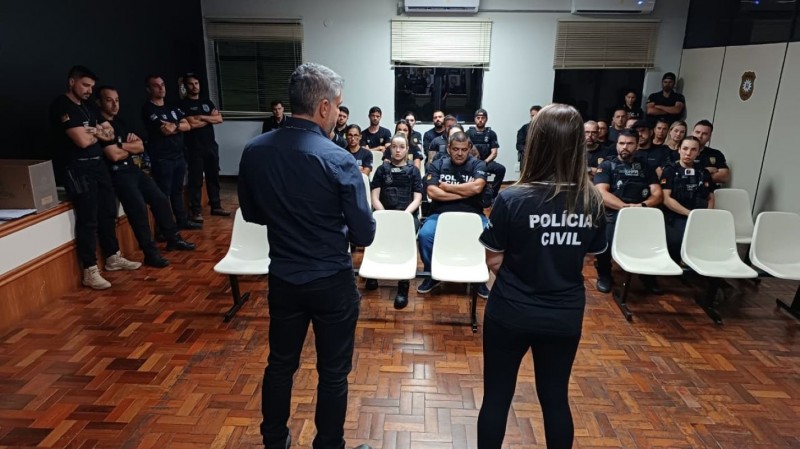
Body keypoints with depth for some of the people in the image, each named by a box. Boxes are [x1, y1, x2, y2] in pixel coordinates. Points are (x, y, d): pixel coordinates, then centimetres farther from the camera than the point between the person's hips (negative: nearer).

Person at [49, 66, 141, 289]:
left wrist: (94, 131, -8)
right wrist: (98, 133, 0)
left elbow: (110, 134, 13)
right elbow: (82, 141, -21)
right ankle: (89, 272, -1)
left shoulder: (88, 106, 15)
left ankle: (113, 258, 27)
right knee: (88, 220, -7)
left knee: (108, 214, 14)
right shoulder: (61, 106, -12)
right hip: (79, 169, -9)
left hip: (98, 165, 9)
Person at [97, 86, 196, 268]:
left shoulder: (120, 122, 16)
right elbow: (114, 155, -19)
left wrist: (122, 146, -8)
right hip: (117, 174, -9)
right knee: (138, 207, -23)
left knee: (160, 199, 7)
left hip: (133, 169, 9)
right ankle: (150, 253, -17)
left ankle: (173, 239, 22)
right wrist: (130, 148, 0)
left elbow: (140, 146, 10)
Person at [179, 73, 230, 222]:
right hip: (194, 148, -6)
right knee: (196, 180, -3)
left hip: (211, 146, 6)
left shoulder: (207, 102, 16)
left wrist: (202, 117, -9)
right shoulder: (183, 105, -2)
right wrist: (209, 119, -2)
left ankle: (216, 206, 20)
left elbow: (219, 119, 4)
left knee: (213, 177, 11)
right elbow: (192, 124, -15)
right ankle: (196, 211, 1)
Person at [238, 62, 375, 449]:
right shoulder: (338, 161, -21)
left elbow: (251, 212, 8)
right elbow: (364, 235, -14)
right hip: (332, 282, -4)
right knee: (333, 373, 14)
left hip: (282, 278, 5)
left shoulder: (254, 151, -7)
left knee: (280, 363, 22)